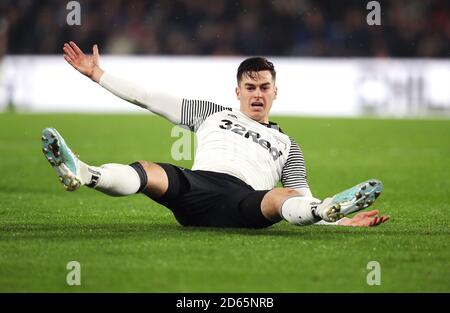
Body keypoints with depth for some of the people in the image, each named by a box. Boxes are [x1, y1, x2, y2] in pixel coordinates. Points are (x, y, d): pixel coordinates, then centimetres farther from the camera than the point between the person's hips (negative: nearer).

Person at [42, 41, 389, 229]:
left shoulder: (287, 146, 31)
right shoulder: (213, 114, 32)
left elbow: (303, 200, 23)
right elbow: (148, 98, 32)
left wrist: (343, 222, 4)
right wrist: (97, 74, 28)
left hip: (244, 202, 0)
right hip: (195, 186, 1)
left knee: (283, 199, -37)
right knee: (147, 172, -34)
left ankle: (333, 211, -69)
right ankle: (82, 174, -62)